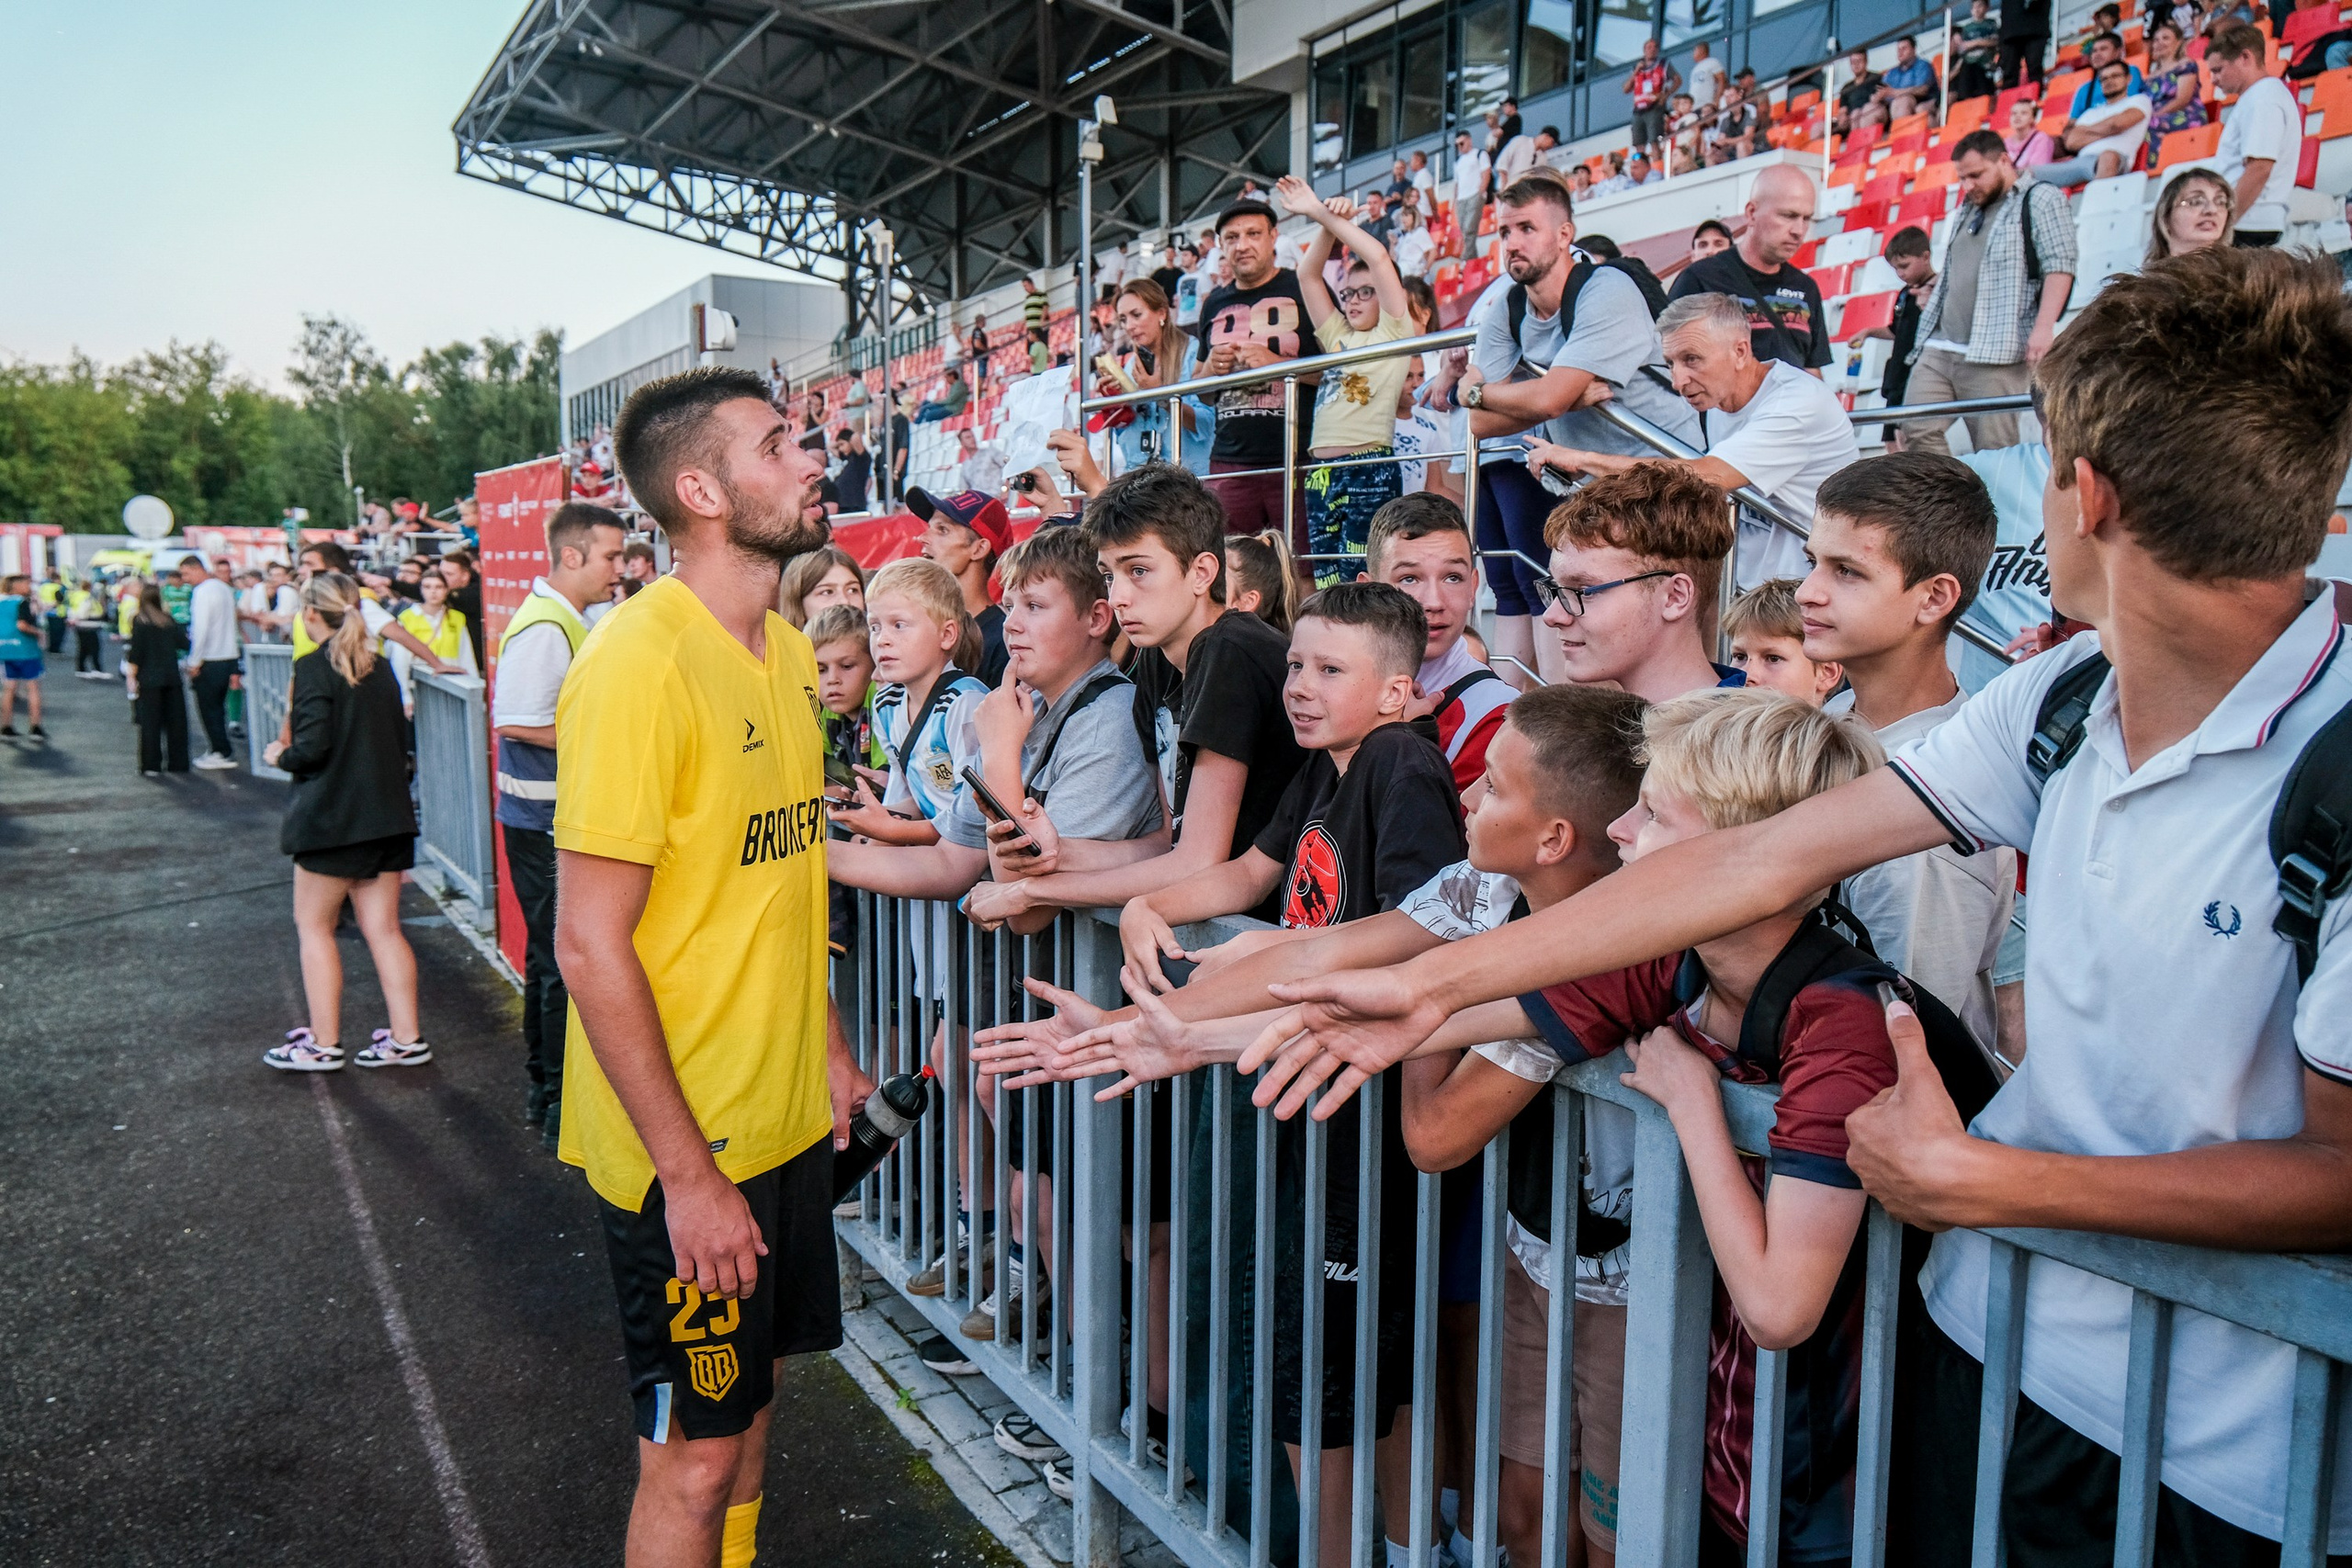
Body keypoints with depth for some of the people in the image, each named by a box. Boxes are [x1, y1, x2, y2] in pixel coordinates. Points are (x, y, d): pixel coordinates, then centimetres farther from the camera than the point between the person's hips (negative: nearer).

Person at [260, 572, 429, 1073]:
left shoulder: (314, 667, -11)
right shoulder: (380, 667, 9)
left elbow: (313, 746, -18)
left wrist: (281, 755, 2)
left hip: (332, 818, -6)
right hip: (387, 814, 6)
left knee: (314, 924, 8)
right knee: (383, 928, 9)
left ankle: (323, 1044, 12)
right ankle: (406, 1038, 10)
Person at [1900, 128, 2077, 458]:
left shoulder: (2040, 198, 3)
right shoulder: (1968, 211, 25)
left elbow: (2059, 265, -7)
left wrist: (2043, 327, -18)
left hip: (1995, 356, -7)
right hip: (1938, 350, 7)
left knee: (1994, 451, -9)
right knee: (1918, 433, -5)